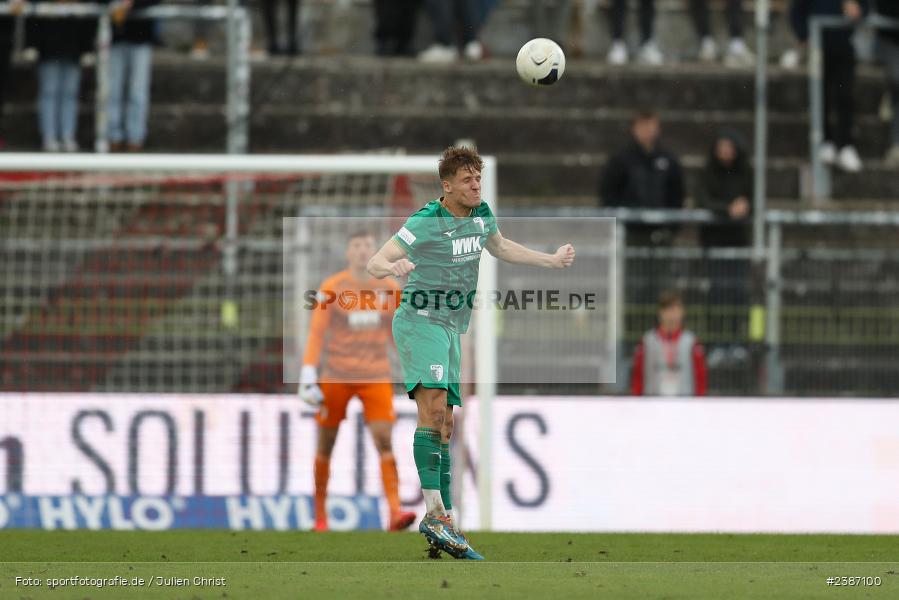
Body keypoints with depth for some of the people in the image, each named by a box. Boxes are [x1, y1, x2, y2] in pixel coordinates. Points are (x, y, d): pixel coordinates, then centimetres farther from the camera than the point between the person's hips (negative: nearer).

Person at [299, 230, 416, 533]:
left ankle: (395, 511, -21)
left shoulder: (389, 289, 5)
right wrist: (308, 376, -10)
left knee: (385, 442, -13)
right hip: (336, 377, -1)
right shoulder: (331, 288, -2)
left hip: (376, 378, 1)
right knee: (325, 447, 5)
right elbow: (316, 334, -3)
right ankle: (320, 515, 18)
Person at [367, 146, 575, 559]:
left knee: (444, 423, 7)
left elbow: (500, 247, 31)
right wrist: (392, 267, -43)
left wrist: (551, 261, 32)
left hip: (452, 326, 8)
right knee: (433, 405, -24)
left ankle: (441, 524, 9)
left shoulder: (482, 214, 8)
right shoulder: (427, 223, -15)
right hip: (420, 320, -8)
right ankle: (435, 512, -32)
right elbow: (374, 263, -20)